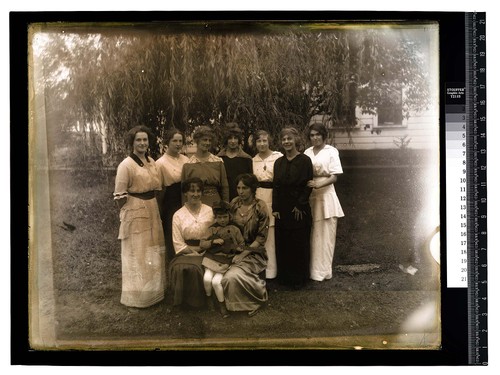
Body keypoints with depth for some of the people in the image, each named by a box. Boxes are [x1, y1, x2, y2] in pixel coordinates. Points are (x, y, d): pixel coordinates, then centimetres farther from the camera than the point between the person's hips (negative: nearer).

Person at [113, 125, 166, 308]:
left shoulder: (152, 162, 7)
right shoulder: (126, 165, -14)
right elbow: (120, 195, -12)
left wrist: (153, 207, 9)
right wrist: (128, 213, -3)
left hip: (152, 210, 7)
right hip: (135, 213, -7)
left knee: (153, 252, 17)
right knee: (137, 255, 3)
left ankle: (153, 290, 33)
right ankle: (138, 295, 16)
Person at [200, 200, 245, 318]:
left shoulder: (234, 229, 5)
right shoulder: (212, 229, 5)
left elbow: (241, 243, 13)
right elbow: (202, 244, 0)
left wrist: (237, 249, -7)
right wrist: (213, 241, -15)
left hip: (226, 261, -1)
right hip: (212, 259, 1)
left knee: (216, 281, -17)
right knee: (207, 278, -20)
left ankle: (222, 305, 4)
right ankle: (208, 297, 11)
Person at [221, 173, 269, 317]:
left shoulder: (260, 207, -11)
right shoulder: (234, 204, 2)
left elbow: (261, 237, -10)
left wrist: (244, 253, -18)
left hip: (253, 252, -4)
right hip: (234, 249, 4)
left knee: (233, 276, -26)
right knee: (231, 276, -22)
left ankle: (259, 295, 2)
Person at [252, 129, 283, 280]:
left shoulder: (278, 157, -4)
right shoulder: (253, 160, 13)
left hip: (275, 196, -4)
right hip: (258, 197, 4)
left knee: (272, 234, -3)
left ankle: (271, 268, 7)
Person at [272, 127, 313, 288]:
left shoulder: (305, 160, -5)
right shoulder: (279, 162, 9)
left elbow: (308, 185, -8)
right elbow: (276, 186, 8)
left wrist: (300, 206, -12)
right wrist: (275, 208, 2)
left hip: (299, 209, -4)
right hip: (282, 209, 4)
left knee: (299, 243, 3)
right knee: (283, 243, 7)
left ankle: (299, 278, 15)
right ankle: (285, 276, 19)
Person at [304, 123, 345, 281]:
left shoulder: (331, 151, -3)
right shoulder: (307, 152, 11)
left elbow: (334, 177, -8)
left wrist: (318, 184, -23)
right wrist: (307, 183, -6)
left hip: (325, 196, -4)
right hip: (309, 197, 4)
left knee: (324, 234, 0)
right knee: (311, 234, 6)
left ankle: (322, 270, 8)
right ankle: (311, 268, 16)